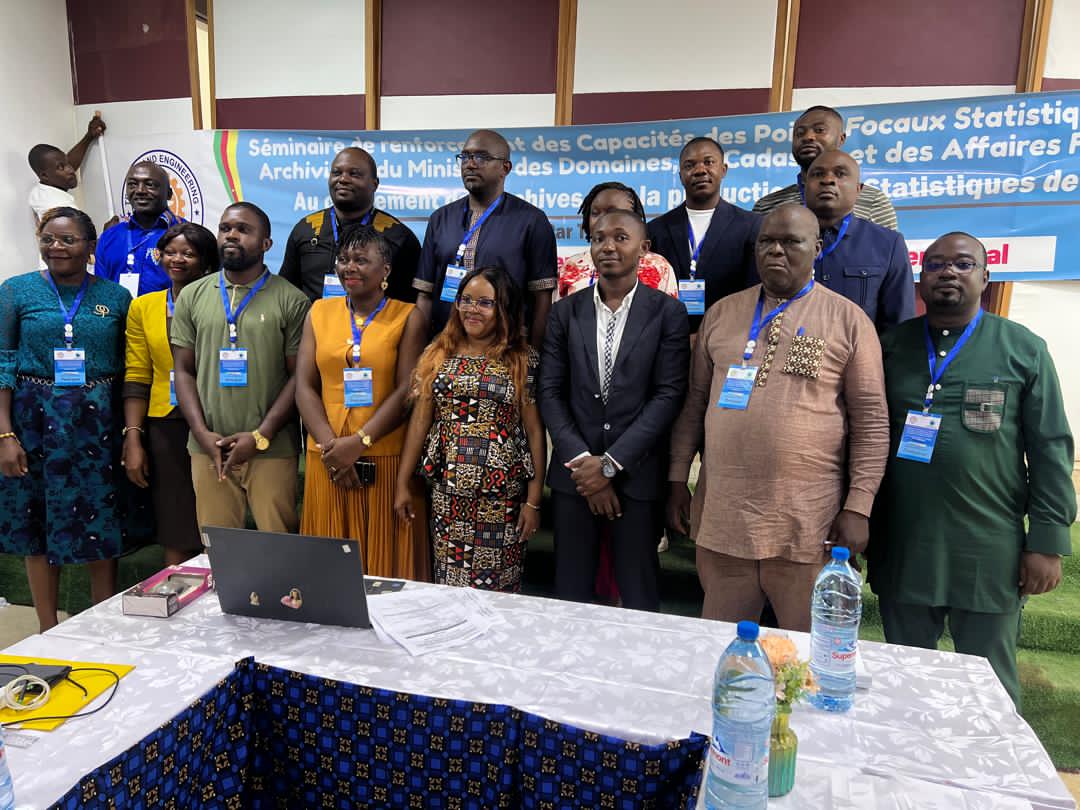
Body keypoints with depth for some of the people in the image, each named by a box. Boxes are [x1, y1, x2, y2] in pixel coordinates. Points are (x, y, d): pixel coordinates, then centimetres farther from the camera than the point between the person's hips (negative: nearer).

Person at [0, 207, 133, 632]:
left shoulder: (116, 297, 5)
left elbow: (128, 370, 6)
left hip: (97, 422, 0)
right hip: (36, 421, 0)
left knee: (102, 526, 4)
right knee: (37, 526, 7)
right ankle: (48, 632, 20)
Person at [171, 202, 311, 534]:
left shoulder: (290, 300, 0)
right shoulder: (193, 296, 10)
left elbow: (299, 376, -3)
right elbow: (184, 371, 9)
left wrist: (261, 436, -10)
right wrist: (202, 433, -4)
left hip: (272, 449, -3)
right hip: (208, 448, 3)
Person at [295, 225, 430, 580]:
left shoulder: (408, 317, 1)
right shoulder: (320, 312, 11)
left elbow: (407, 391, -7)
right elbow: (304, 387, 4)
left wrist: (359, 442, -16)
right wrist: (332, 446, -9)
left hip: (387, 460, -3)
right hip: (328, 460, 3)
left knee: (387, 562, 4)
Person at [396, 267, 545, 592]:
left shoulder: (524, 361, -1)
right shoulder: (437, 355, 7)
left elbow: (534, 431, -2)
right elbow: (419, 422, 8)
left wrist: (534, 500, -4)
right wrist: (402, 485, 7)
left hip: (503, 496, -2)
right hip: (447, 492, 3)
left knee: (496, 590, 4)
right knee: (448, 585, 8)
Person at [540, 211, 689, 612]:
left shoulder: (667, 312, -1)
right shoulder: (566, 312, 6)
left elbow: (669, 394, -7)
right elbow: (550, 392, 3)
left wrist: (610, 463, -12)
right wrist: (583, 461, -8)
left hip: (637, 474, -2)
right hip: (574, 472, 2)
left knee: (639, 600, 8)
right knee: (570, 594, 10)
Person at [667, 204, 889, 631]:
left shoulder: (848, 320, 0)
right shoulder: (722, 312, 9)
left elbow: (871, 421, -2)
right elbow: (695, 402, 11)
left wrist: (858, 507, -7)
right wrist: (678, 480, 8)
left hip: (808, 525, -2)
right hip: (720, 516, 3)